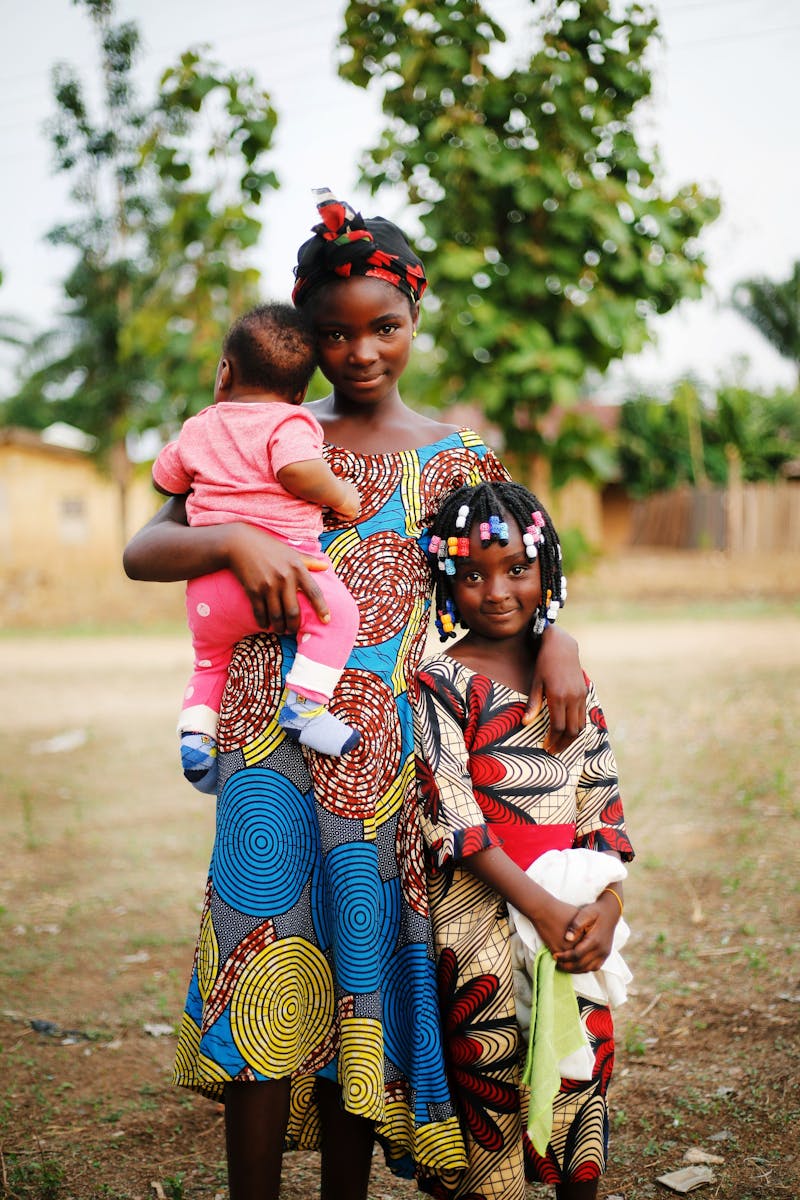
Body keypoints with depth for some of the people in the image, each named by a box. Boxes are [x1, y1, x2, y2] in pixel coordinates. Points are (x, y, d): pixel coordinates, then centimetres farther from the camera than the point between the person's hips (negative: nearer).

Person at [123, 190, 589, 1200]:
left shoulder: (456, 459, 13)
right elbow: (142, 551, 5)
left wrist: (556, 636, -5)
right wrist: (233, 539, -15)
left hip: (388, 746, 1)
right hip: (276, 730, -1)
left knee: (362, 967, 3)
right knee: (266, 967, -9)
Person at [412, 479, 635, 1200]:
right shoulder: (440, 683, -7)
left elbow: (602, 803, 8)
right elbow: (453, 818, -14)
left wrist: (607, 902, -8)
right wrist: (541, 908, -19)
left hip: (573, 915, 5)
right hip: (483, 917, -5)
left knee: (585, 1063, 10)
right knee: (492, 1081, 0)